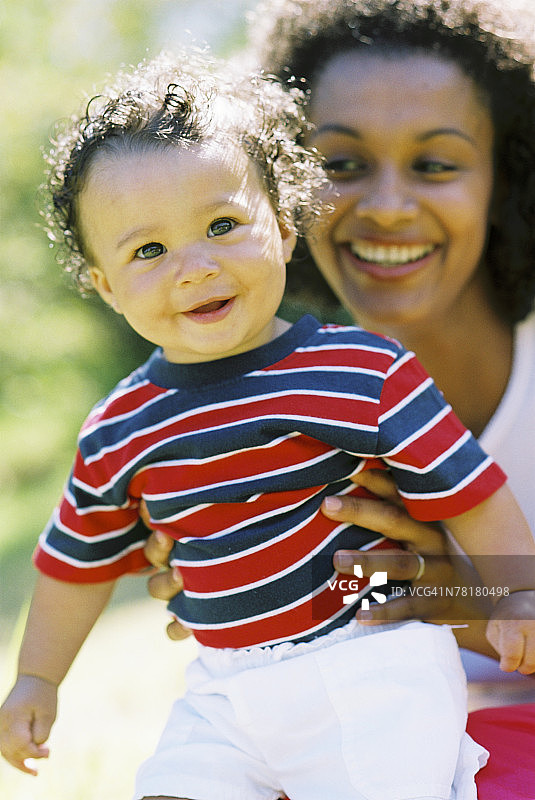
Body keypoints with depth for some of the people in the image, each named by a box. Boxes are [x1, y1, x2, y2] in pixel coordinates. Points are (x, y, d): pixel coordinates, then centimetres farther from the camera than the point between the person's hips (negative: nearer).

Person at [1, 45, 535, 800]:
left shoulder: (363, 371, -12)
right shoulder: (119, 435, 1)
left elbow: (465, 485, -5)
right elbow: (80, 559, 15)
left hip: (373, 671, -4)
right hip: (227, 693, 4)